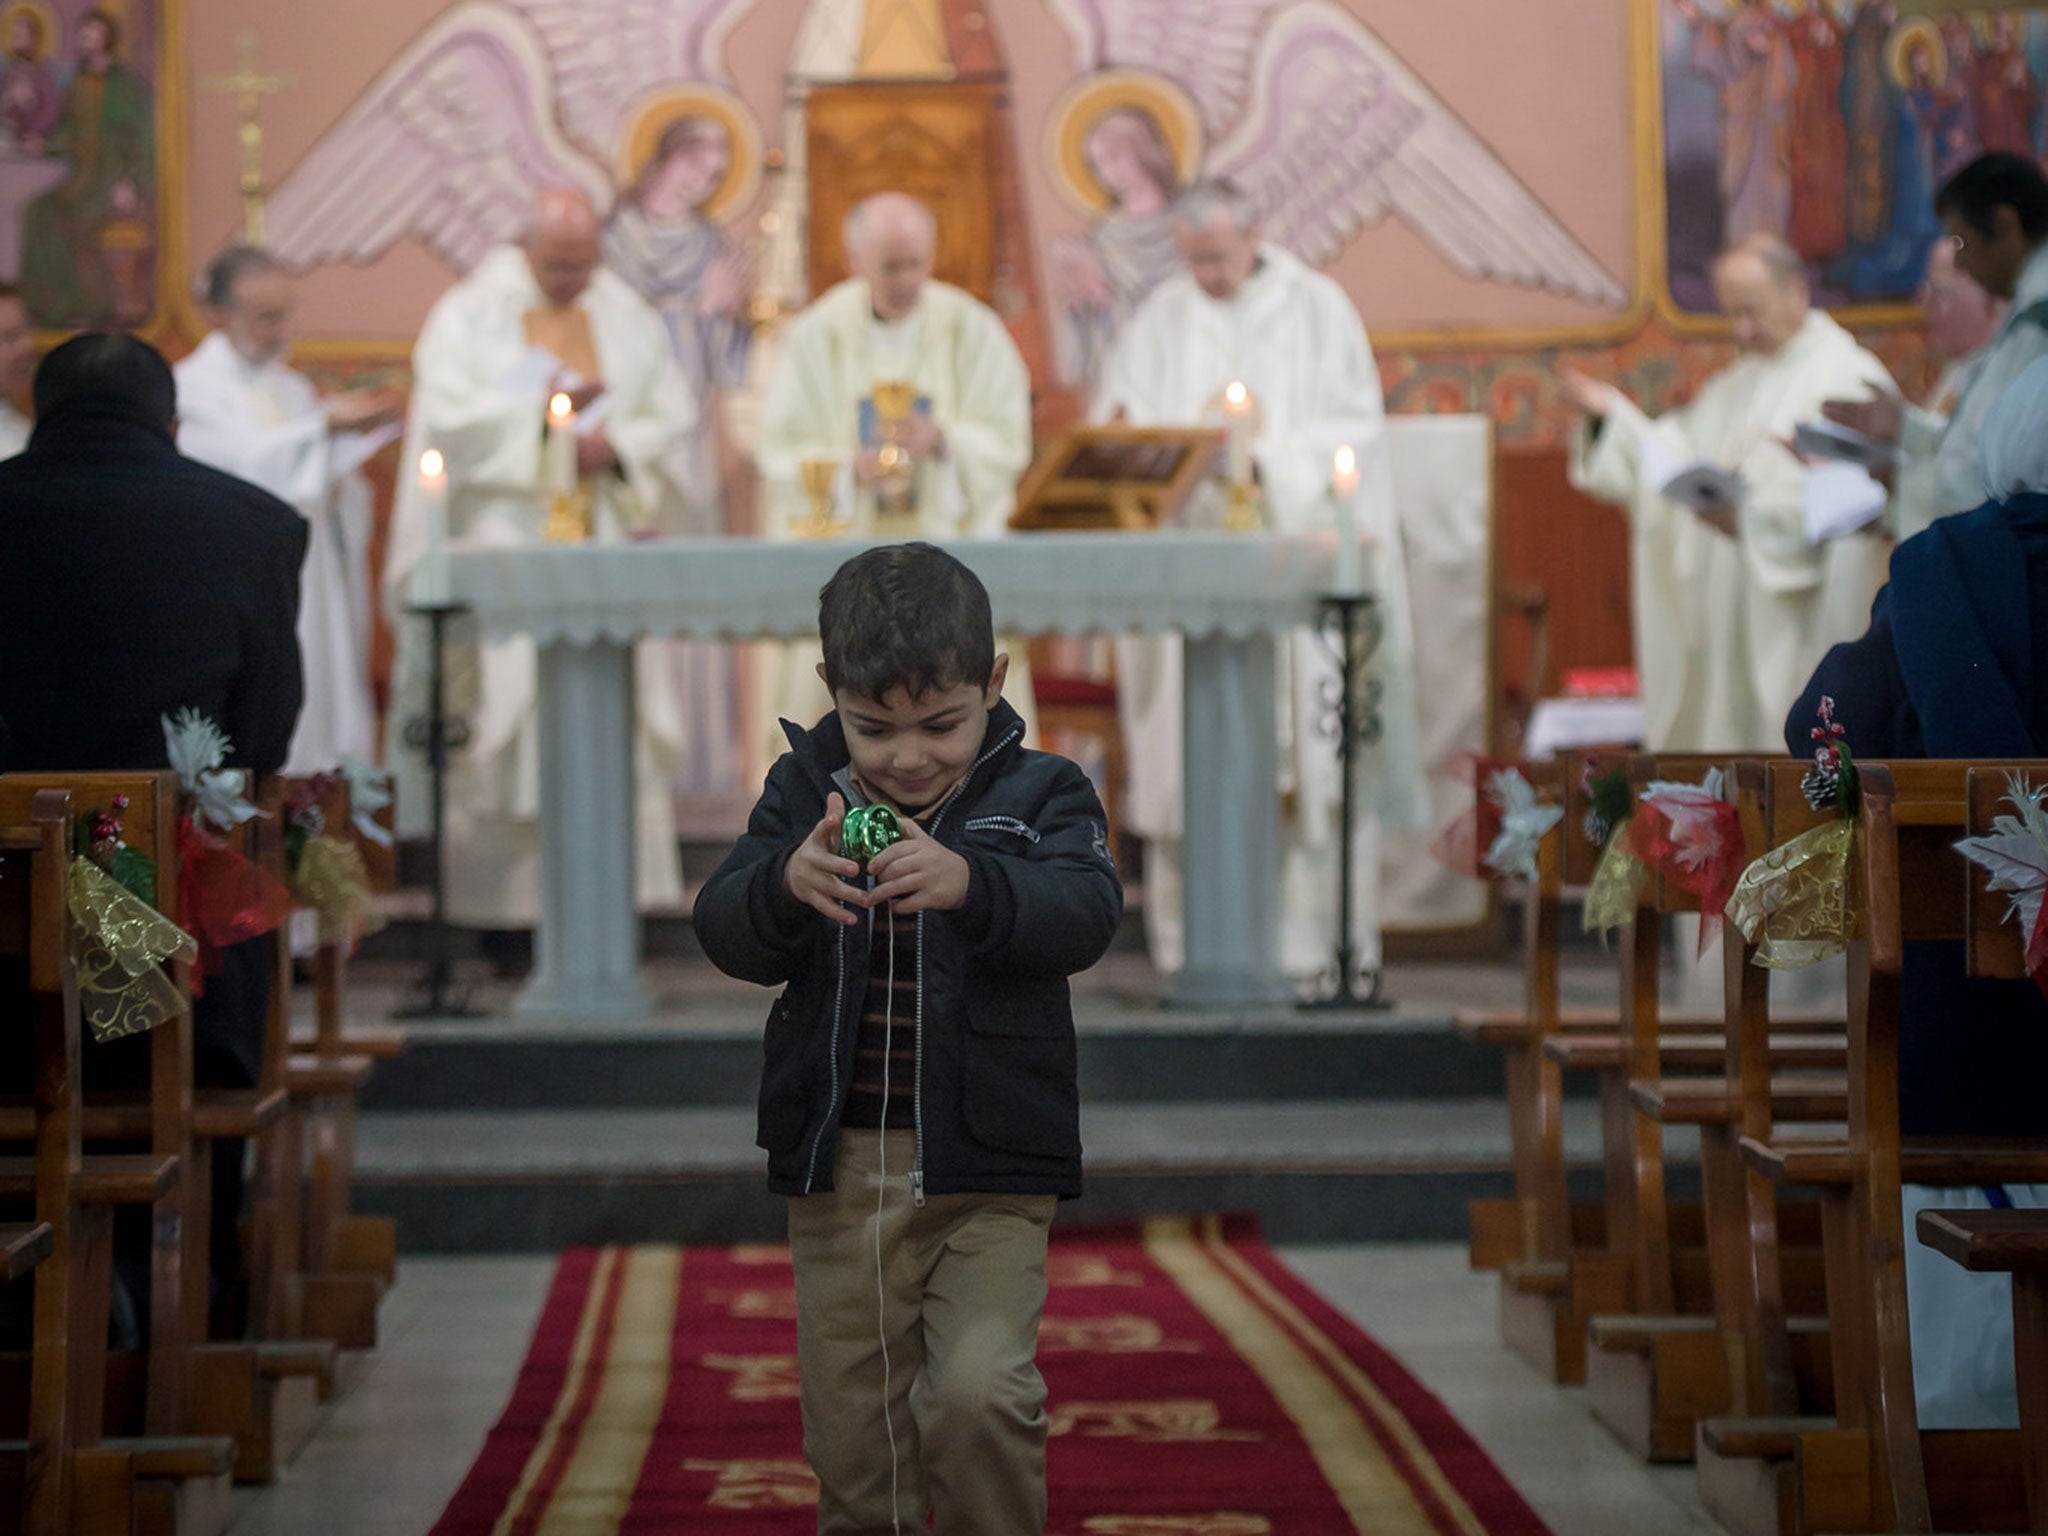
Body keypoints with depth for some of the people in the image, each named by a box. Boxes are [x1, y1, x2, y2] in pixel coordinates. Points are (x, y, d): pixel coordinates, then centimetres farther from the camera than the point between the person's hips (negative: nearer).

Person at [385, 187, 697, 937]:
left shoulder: (628, 318, 13)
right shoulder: (469, 313, 4)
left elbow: (673, 418, 8)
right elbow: (448, 415, -8)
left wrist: (615, 447, -10)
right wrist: (539, 408, -15)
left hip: (608, 543, 3)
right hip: (505, 544, -3)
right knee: (507, 713, -7)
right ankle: (508, 897, -5)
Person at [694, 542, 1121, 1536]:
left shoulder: (1041, 795, -1)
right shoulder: (802, 791, 4)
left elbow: (1085, 914, -18)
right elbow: (726, 934, -6)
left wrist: (971, 884, -38)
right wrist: (783, 886, -29)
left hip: (987, 1171, -2)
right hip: (836, 1165, 3)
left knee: (979, 1390, -18)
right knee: (851, 1437, 8)